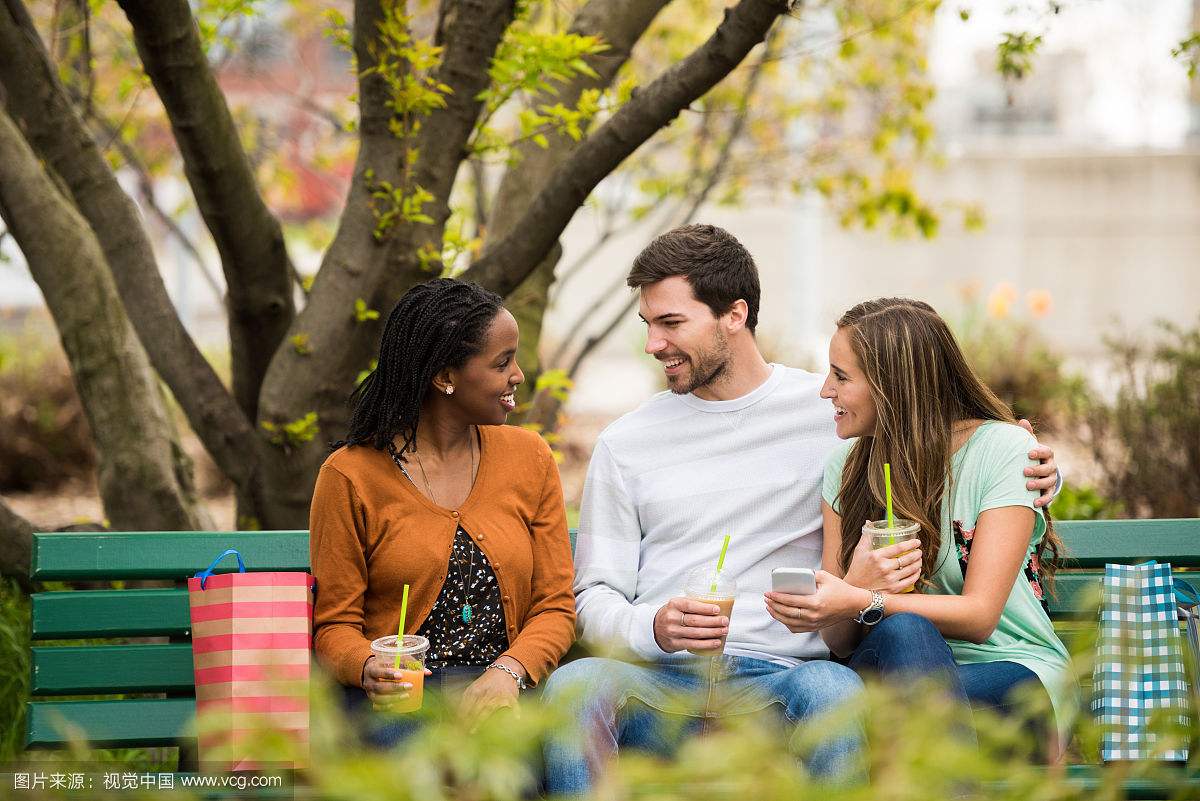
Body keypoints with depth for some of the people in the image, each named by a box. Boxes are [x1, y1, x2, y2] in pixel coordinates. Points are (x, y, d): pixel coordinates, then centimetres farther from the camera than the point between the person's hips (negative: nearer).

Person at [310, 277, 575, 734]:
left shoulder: (529, 458, 11)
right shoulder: (350, 476, 0)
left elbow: (554, 606, 9)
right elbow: (335, 624, 2)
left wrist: (508, 673, -13)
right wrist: (369, 670, -22)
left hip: (498, 696, 2)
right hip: (396, 697, -2)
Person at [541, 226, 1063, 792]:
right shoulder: (625, 445, 15)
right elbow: (595, 597, 12)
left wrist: (1033, 474, -2)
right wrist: (652, 628, -11)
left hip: (774, 680, -1)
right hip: (657, 680, 1)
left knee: (831, 688, -38)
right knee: (573, 686, -34)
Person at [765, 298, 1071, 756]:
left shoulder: (1004, 450, -6)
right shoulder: (847, 468, 8)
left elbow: (980, 615, -14)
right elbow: (839, 641, 3)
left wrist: (863, 604, -28)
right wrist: (860, 587, -21)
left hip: (1013, 667, -3)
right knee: (900, 630, -34)